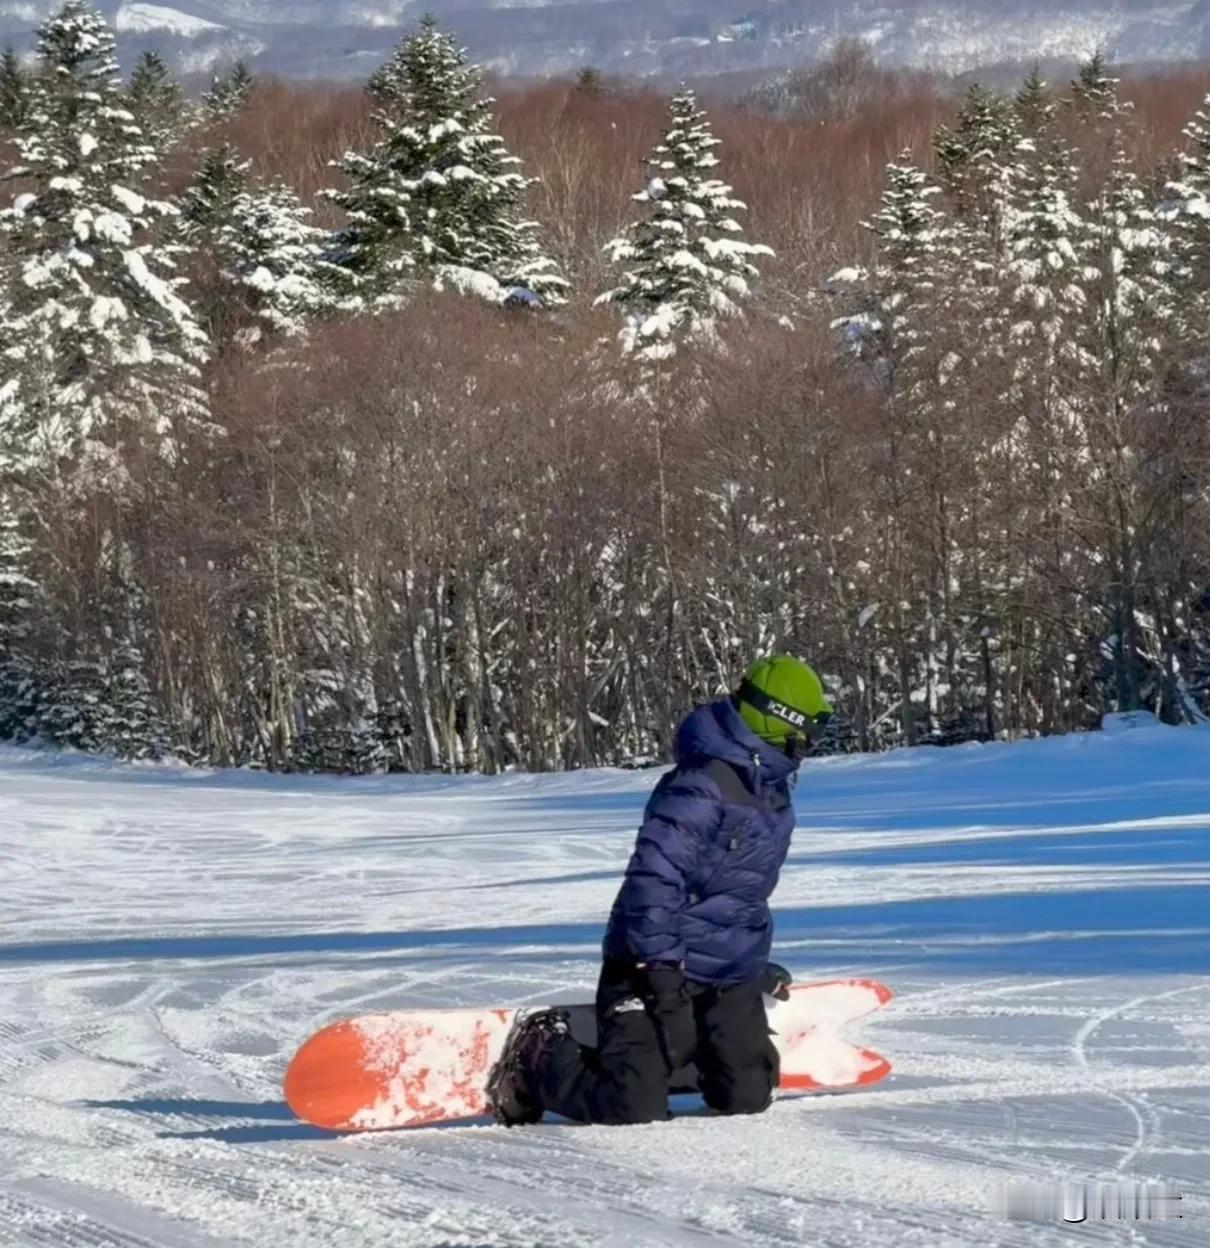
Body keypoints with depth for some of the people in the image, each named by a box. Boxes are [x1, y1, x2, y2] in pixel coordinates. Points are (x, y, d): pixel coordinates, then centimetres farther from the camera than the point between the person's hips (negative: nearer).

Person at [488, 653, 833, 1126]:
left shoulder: (770, 789, 11)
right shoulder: (703, 786, -20)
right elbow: (654, 876, -25)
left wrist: (756, 963, 28)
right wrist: (661, 966, -26)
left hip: (729, 979, 9)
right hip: (659, 967, -9)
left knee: (747, 1097, -2)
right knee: (635, 1106, -16)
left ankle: (685, 1048, 28)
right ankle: (540, 1057, 11)